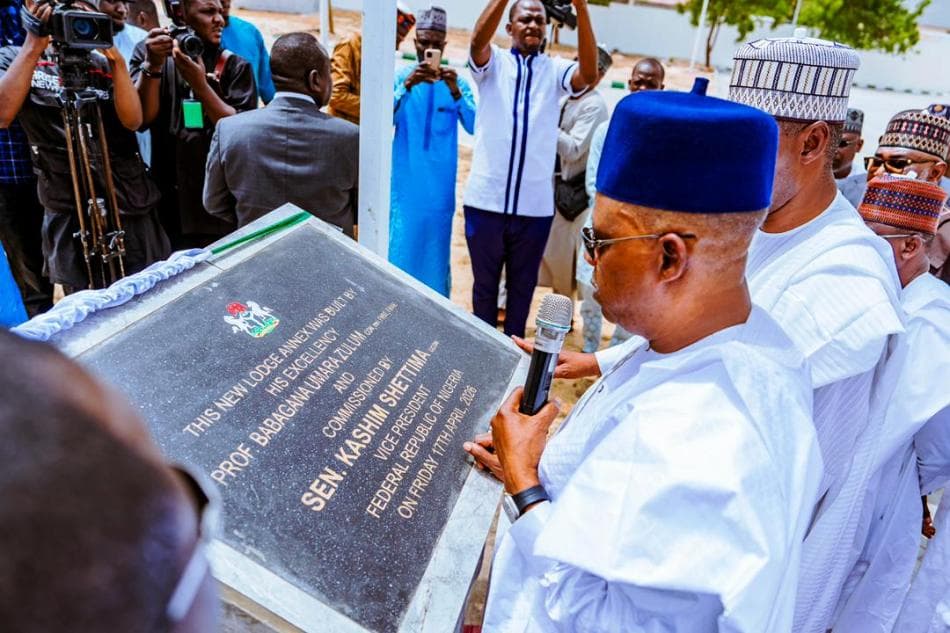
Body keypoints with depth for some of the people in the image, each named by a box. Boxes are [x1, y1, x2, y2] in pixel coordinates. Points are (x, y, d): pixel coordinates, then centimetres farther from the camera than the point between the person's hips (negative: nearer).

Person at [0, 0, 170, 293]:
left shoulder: (104, 65, 9)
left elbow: (133, 120, -6)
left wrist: (117, 60, -15)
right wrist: (33, 46, -16)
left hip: (130, 202, 2)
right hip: (69, 209, -1)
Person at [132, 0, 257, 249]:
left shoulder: (236, 66, 3)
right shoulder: (149, 53, 4)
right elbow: (141, 119, -7)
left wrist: (200, 85, -18)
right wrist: (153, 66, -20)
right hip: (170, 201, 0)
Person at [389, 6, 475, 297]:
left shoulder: (457, 81, 3)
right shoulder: (400, 76, 1)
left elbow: (474, 127, -7)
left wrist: (456, 92, -20)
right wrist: (407, 85, -24)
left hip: (441, 183, 1)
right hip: (407, 181, -1)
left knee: (436, 245, 8)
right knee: (402, 246, 1)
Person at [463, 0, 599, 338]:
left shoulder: (556, 70, 5)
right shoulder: (492, 62, 4)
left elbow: (588, 74, -16)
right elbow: (478, 41, -18)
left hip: (535, 204, 1)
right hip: (487, 199, -1)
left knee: (523, 284, 14)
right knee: (484, 282, 13)